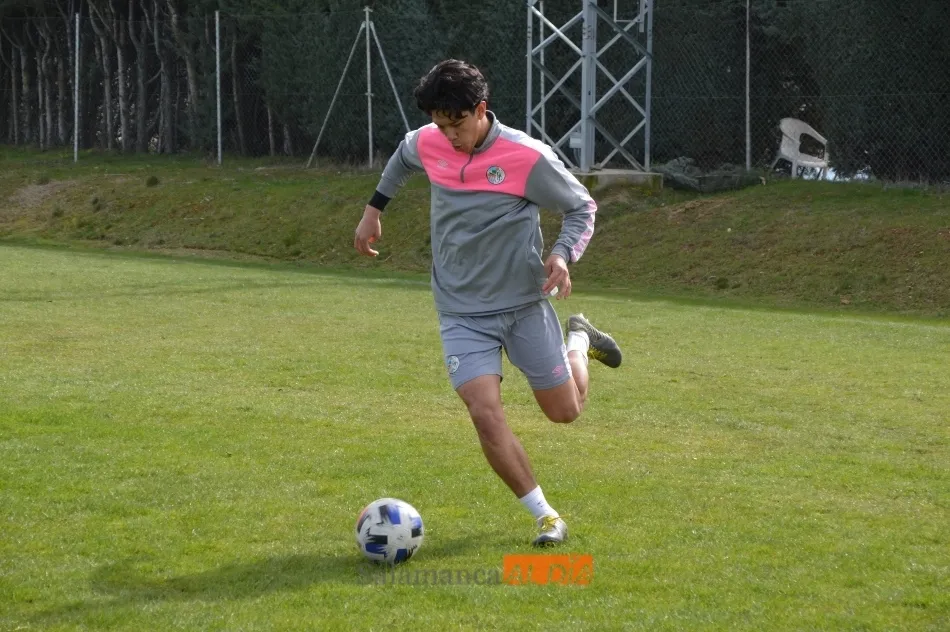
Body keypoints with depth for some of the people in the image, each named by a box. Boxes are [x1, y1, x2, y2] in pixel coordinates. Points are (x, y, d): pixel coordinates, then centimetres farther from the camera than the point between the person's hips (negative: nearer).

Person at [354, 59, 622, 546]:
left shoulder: (528, 157, -19)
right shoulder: (427, 143, -6)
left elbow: (582, 207, -7)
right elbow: (402, 155, 20)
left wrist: (564, 254, -24)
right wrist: (374, 208, 21)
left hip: (524, 304, -2)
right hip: (462, 315, 2)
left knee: (565, 411, 10)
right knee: (486, 414, -17)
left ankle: (579, 340, 43)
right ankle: (545, 517, -3)